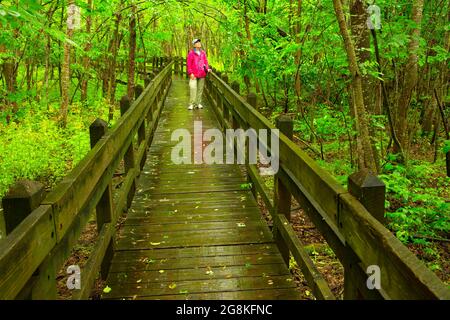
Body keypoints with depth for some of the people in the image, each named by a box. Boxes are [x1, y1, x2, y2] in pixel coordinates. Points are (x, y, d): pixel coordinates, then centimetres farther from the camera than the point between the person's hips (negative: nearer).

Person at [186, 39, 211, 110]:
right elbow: (188, 64, -4)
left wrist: (207, 69, 0)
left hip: (202, 74, 5)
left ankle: (198, 103, 15)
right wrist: (190, 73, -11)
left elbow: (205, 62, 17)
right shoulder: (191, 53, -2)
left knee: (200, 89, 8)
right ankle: (192, 104, -7)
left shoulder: (203, 53, 12)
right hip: (194, 75, -4)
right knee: (193, 88, -12)